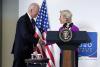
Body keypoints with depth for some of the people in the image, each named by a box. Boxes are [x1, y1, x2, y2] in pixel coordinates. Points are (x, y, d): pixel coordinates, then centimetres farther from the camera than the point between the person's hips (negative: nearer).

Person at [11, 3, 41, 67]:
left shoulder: (32, 21, 12)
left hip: (28, 50, 8)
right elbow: (25, 35, -26)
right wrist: (37, 40, -26)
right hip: (21, 50, -8)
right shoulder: (23, 20, -16)